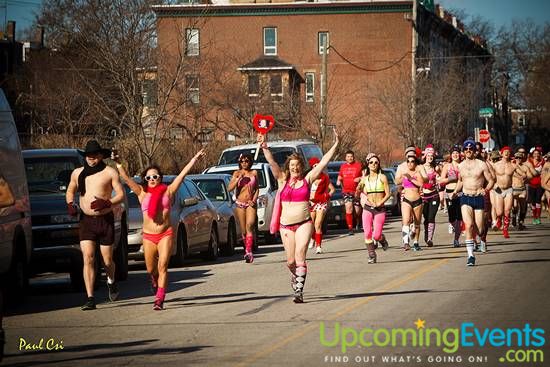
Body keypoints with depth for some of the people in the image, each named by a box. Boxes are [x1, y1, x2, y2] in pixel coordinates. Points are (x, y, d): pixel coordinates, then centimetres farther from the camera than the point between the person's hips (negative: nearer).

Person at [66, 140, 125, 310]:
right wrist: (70, 204, 4)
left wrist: (106, 203, -18)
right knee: (88, 258, -11)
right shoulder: (77, 173, 12)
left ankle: (111, 282, 40)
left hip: (105, 220, -2)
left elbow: (121, 194, -1)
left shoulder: (110, 172, 0)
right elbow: (70, 191, 26)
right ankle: (90, 299, -13)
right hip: (86, 220, 2)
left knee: (107, 260, 6)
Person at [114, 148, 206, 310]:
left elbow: (183, 174, 2)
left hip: (165, 234, -2)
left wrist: (195, 159, -1)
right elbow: (127, 179, -5)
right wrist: (119, 164, -18)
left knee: (162, 266, -12)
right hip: (148, 236, 2)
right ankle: (155, 281, 46)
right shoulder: (142, 193, 5)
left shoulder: (168, 191, 4)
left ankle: (159, 299, -13)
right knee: (151, 269, 12)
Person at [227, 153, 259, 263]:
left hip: (251, 204, -1)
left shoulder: (254, 173, 7)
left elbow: (257, 188, 13)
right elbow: (229, 188, -5)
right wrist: (239, 178, -14)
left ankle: (248, 252, -27)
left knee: (250, 225, -20)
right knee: (243, 230, 2)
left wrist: (254, 200, -3)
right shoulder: (237, 173, 3)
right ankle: (248, 251, 18)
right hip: (240, 204, 1)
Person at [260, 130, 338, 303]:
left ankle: (299, 291, -16)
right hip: (286, 225, 2)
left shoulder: (307, 179, 5)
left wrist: (335, 145, -1)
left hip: (304, 223, -2)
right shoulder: (283, 180, 6)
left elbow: (323, 162, 3)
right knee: (290, 261, 6)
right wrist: (264, 147, -18)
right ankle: (295, 275, 39)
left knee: (300, 256, -14)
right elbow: (271, 162, -5)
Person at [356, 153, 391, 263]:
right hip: (367, 208, 2)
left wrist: (380, 203, -18)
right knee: (367, 233, -10)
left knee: (376, 235, -7)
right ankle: (372, 256, 3)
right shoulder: (365, 178, 9)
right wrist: (358, 190, 0)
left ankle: (382, 240, 29)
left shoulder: (382, 177, -1)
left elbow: (388, 194, -6)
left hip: (380, 209, -2)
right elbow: (358, 194, 20)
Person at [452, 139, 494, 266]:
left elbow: (491, 181, 2)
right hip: (465, 198, 1)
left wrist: (485, 190, -17)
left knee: (479, 229, 1)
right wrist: (456, 191, 7)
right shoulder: (460, 166, 9)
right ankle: (471, 255, -17)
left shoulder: (481, 165, -1)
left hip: (479, 199, -1)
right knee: (469, 225, -19)